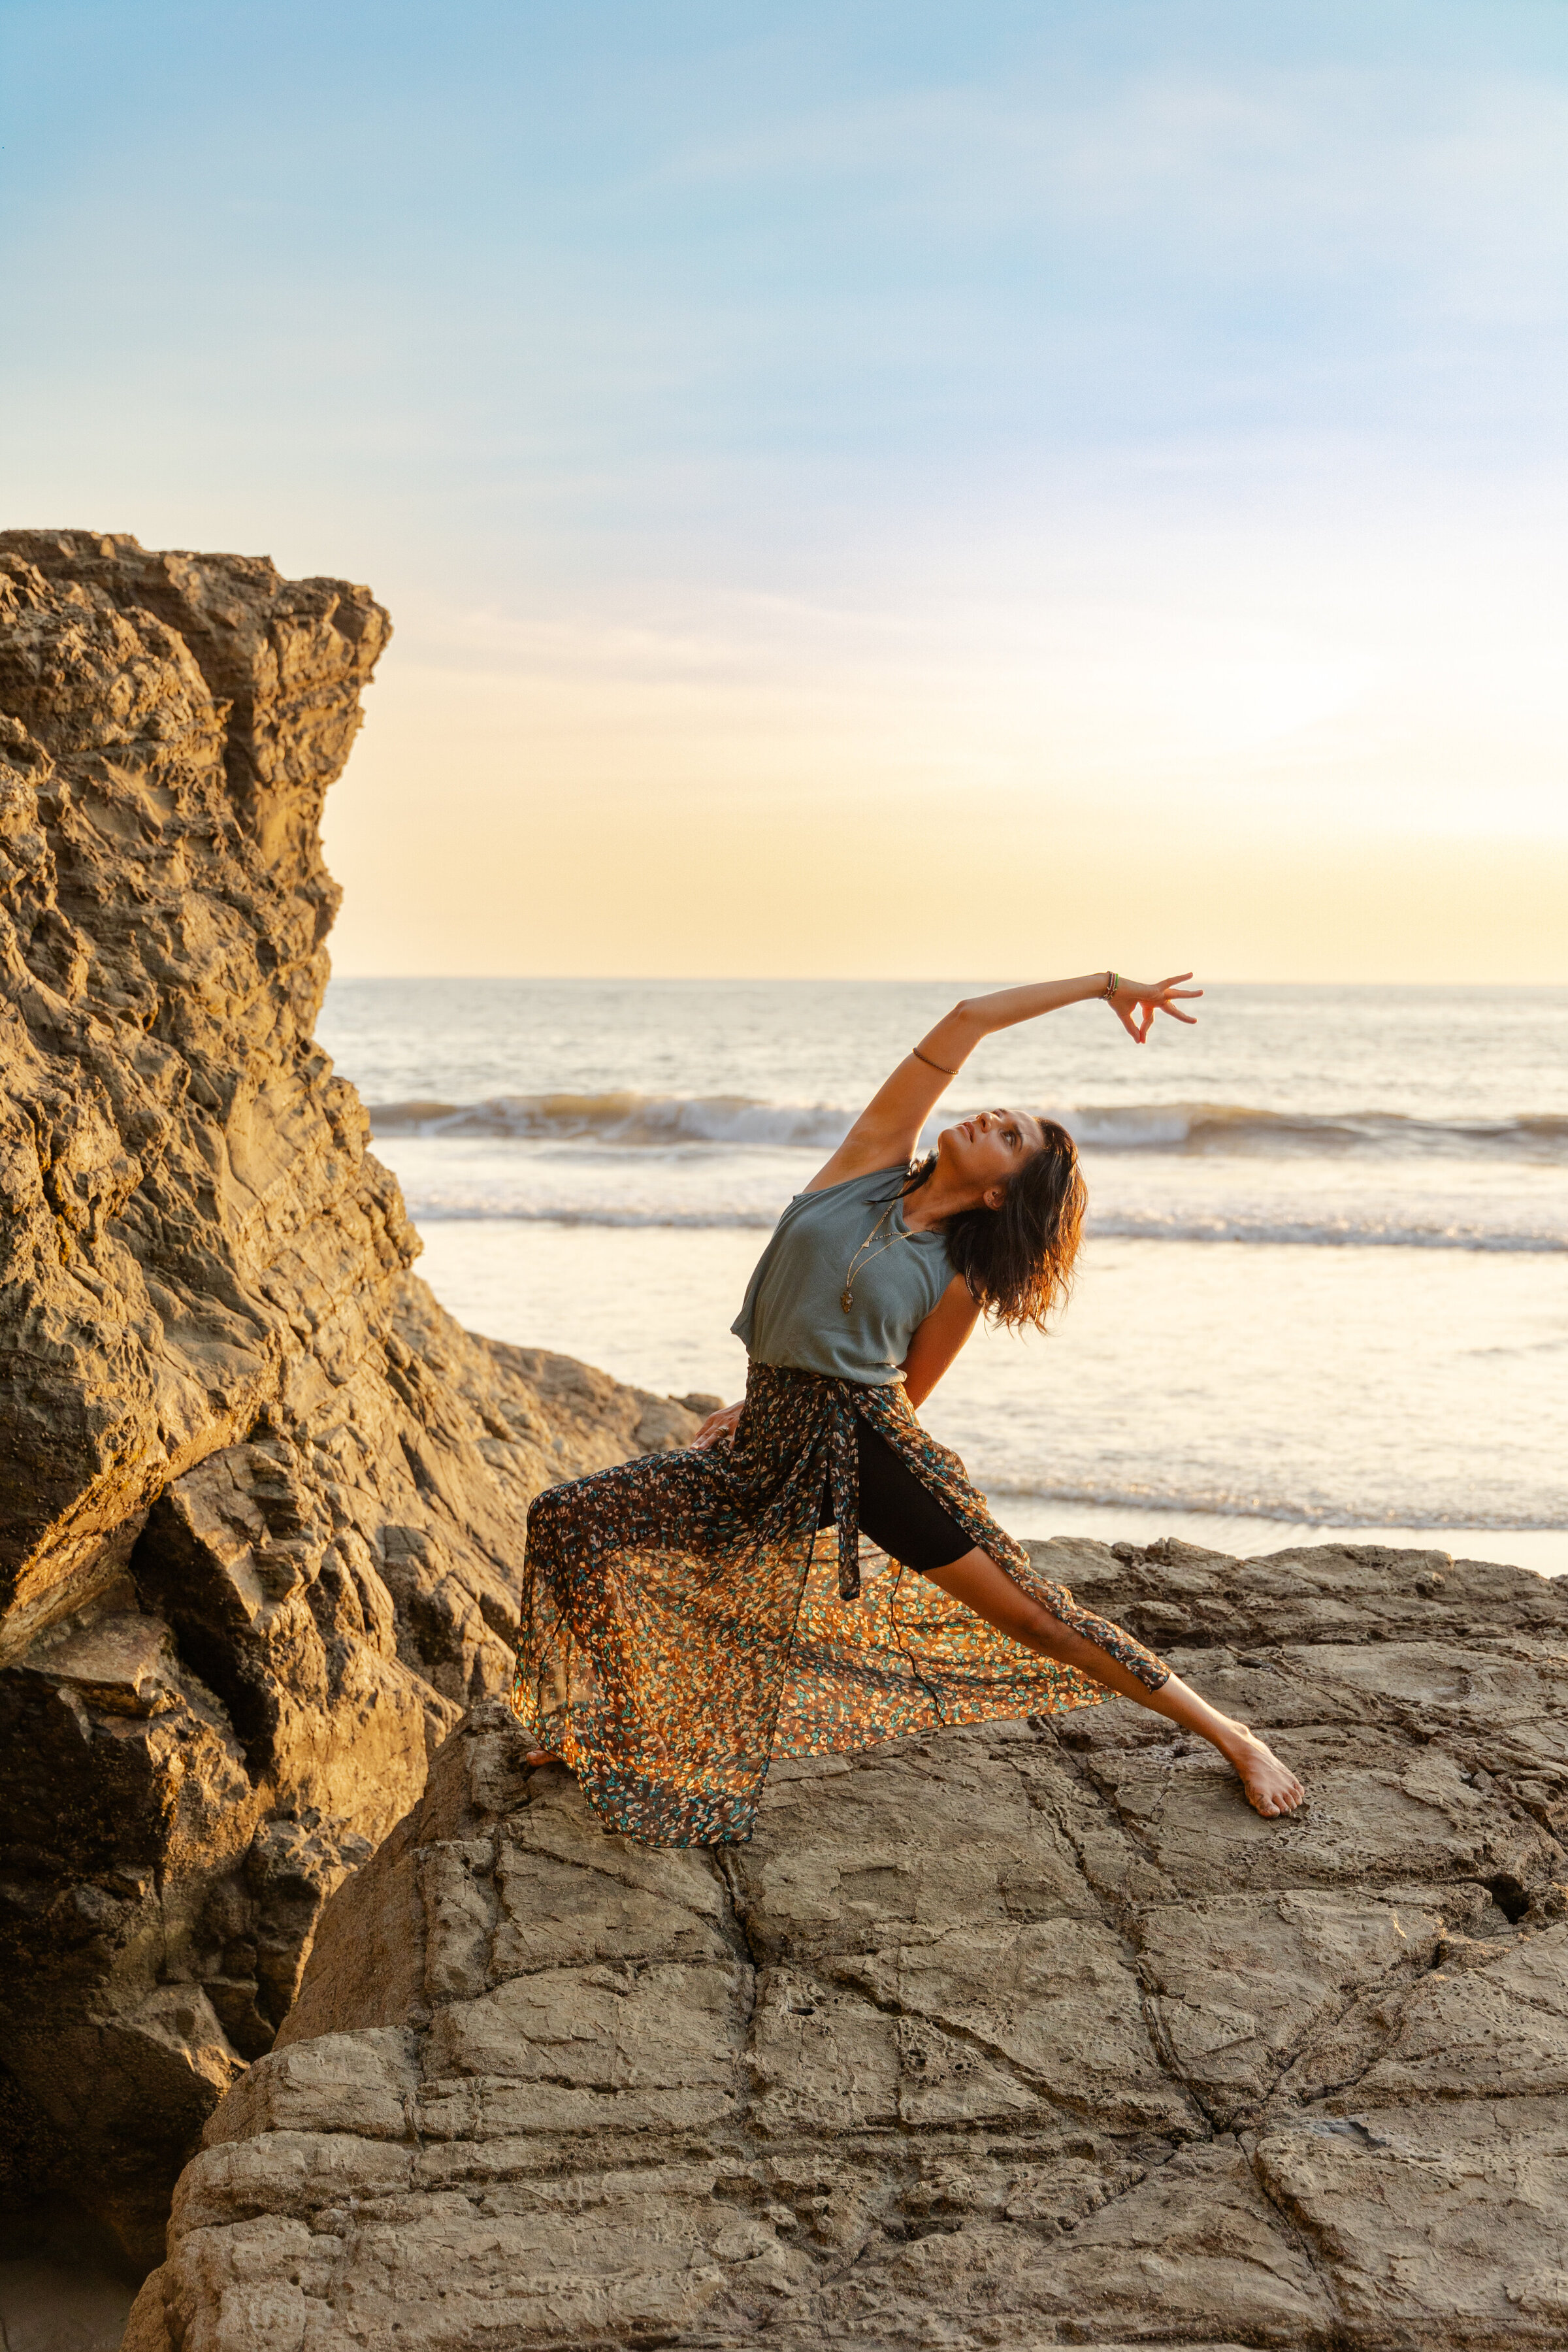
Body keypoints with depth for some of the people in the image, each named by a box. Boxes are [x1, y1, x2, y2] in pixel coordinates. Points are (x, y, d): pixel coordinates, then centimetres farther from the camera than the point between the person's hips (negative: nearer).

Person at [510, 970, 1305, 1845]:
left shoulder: (959, 1280, -2)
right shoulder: (871, 1162, 4)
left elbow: (901, 1396, 8)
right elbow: (966, 1022, 0)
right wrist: (1103, 983, 9)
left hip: (873, 1449, -3)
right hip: (772, 1450, 4)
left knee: (1034, 1616, -4)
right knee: (568, 1519, -3)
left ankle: (1232, 1738, 10)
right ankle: (597, 1726, 18)